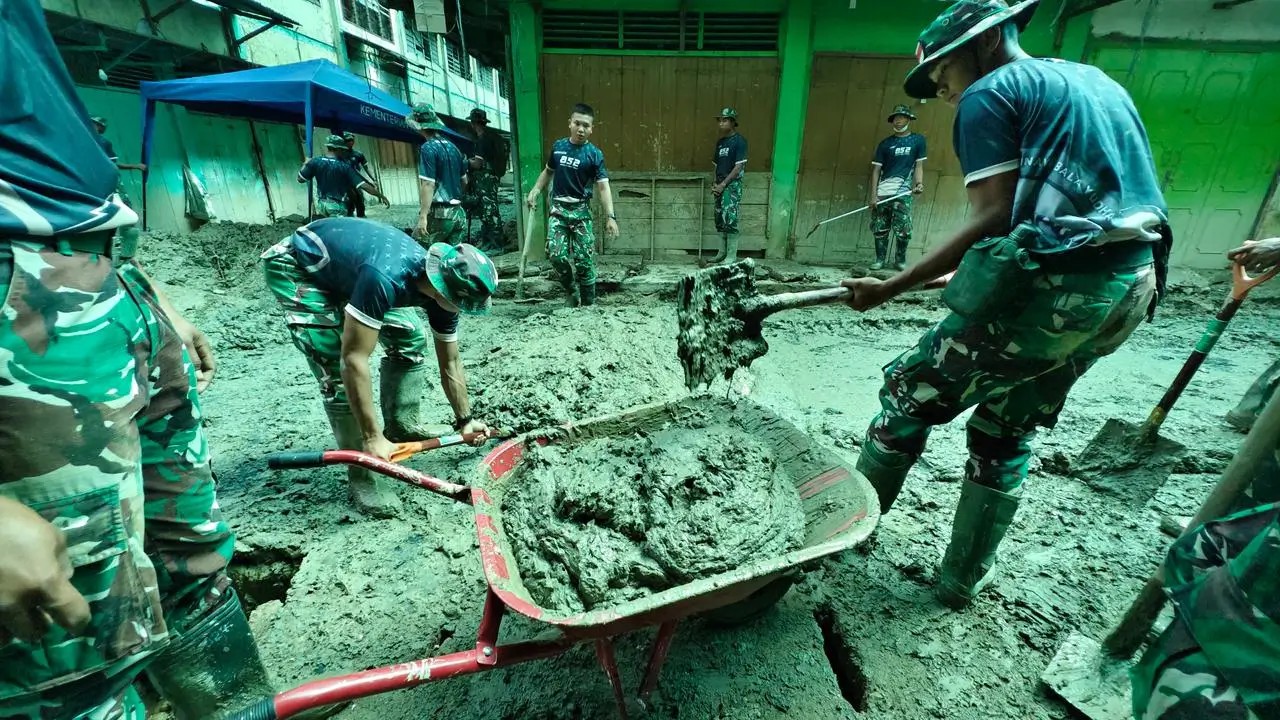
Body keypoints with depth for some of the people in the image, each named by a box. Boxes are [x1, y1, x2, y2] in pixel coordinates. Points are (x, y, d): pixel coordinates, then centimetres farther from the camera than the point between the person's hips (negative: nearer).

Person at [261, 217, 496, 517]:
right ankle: (360, 475, -5)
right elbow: (353, 360, -38)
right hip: (296, 265, -7)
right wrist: (372, 437, -33)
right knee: (338, 369, -17)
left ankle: (402, 427, 20)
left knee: (409, 339, 3)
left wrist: (464, 419, 2)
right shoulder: (385, 278, -42)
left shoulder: (442, 285, -17)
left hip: (344, 264, 7)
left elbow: (450, 363, -5)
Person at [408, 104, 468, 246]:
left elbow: (428, 184, -18)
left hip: (440, 213, -7)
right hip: (459, 212, 7)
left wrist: (423, 216, -19)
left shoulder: (428, 148, -10)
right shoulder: (452, 146, 13)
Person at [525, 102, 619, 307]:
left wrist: (611, 216, -22)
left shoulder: (594, 154, -5)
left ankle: (589, 304, 10)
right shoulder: (558, 146, 6)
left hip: (581, 211, -2)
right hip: (558, 209, 3)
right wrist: (535, 191, 11)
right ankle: (571, 290, 17)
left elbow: (603, 186, -11)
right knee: (556, 255, -9)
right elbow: (548, 171, 22)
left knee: (584, 260, -3)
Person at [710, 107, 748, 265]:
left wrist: (723, 184, -15)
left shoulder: (739, 140, -7)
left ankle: (732, 256, -9)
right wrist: (715, 183, 3)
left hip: (732, 184, -7)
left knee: (730, 219, -12)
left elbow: (739, 167, -13)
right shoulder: (720, 141, 15)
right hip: (720, 185, 7)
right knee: (720, 219, 9)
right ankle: (723, 251, 20)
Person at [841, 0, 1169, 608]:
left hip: (1052, 289, -9)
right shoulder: (1095, 80, 24)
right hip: (1131, 286, 9)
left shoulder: (988, 95, -1)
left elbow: (993, 219, -14)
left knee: (909, 394, 7)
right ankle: (964, 579, 31)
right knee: (1006, 435, 19)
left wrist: (891, 287, -13)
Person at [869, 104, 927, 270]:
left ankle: (901, 260, 6)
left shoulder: (918, 140, 11)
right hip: (882, 192, 2)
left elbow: (919, 166, 9)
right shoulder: (885, 143, 12)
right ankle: (880, 259, 10)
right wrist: (873, 195, -1)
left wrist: (919, 184, -11)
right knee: (879, 229, -1)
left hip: (903, 193, -1)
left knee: (903, 230, -8)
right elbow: (876, 170, 8)